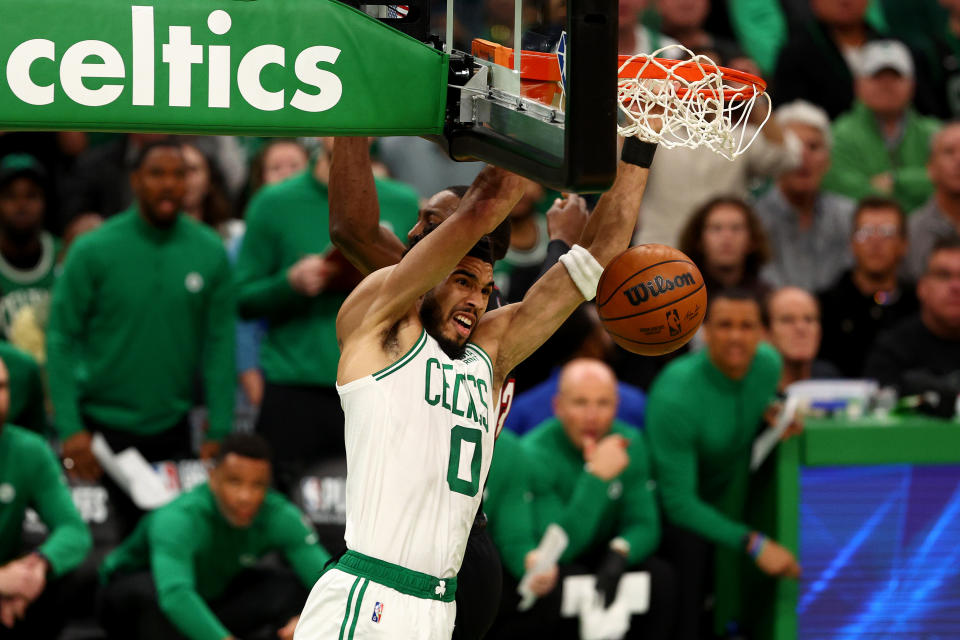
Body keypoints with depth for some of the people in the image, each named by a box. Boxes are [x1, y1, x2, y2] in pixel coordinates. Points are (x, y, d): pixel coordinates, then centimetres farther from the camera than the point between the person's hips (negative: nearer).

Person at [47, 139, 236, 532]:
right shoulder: (94, 251, -5)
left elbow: (220, 346, 3)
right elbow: (61, 339, -5)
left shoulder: (210, 253, 2)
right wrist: (70, 428, -12)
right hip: (101, 426, -2)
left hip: (172, 428, 2)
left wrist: (219, 432, -1)